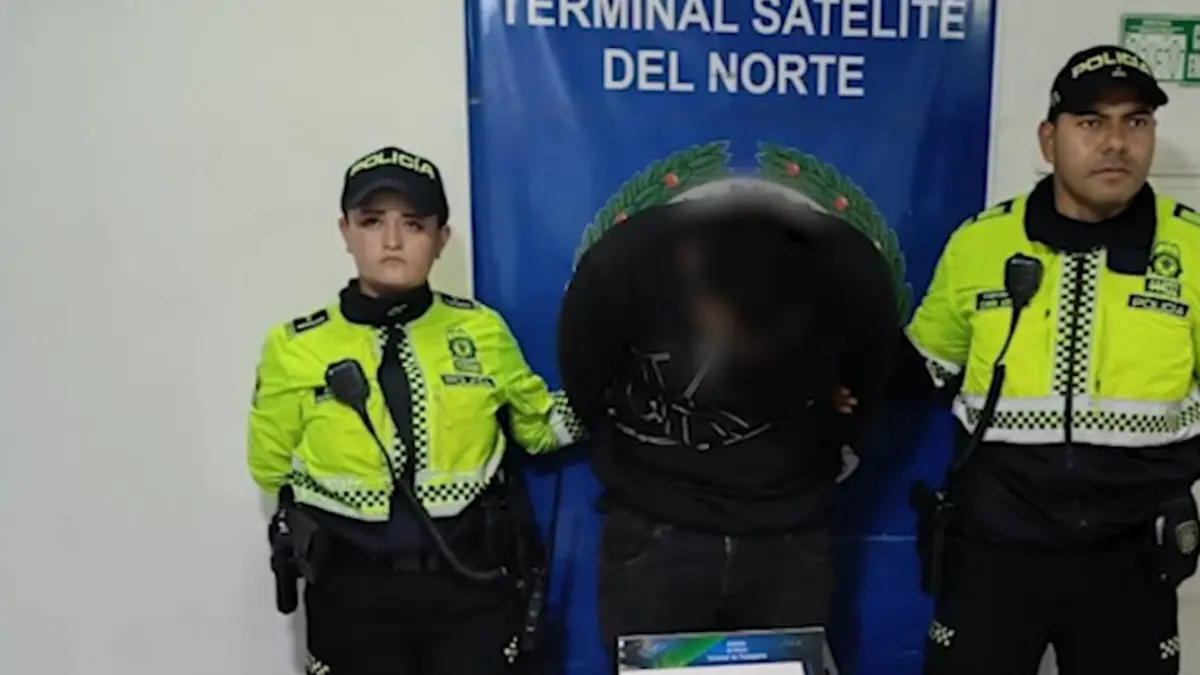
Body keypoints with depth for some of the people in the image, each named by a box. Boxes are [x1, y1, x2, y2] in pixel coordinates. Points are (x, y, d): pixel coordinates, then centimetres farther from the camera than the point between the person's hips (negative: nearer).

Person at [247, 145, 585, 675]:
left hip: (472, 586, 1)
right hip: (353, 596, 0)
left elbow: (539, 426, 8)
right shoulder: (296, 348, -5)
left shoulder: (481, 331, -1)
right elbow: (272, 468, 4)